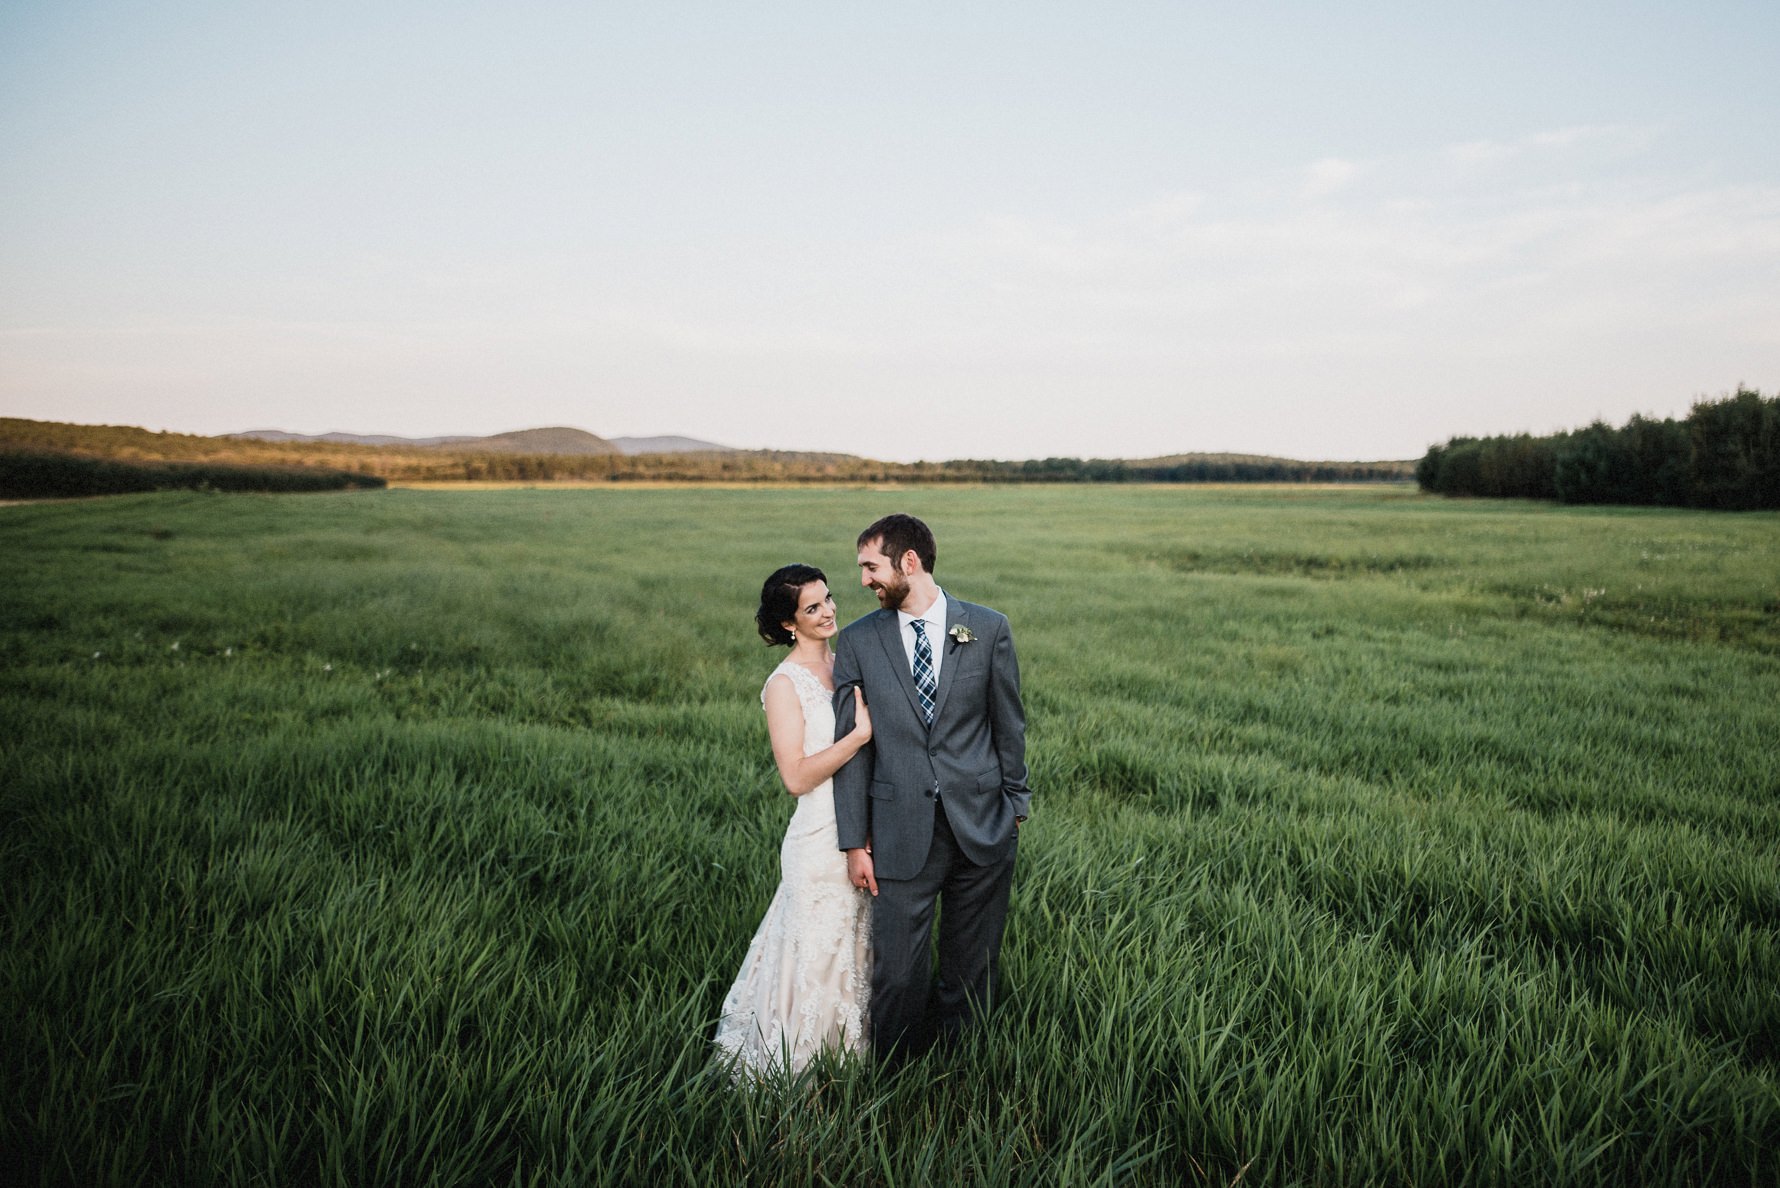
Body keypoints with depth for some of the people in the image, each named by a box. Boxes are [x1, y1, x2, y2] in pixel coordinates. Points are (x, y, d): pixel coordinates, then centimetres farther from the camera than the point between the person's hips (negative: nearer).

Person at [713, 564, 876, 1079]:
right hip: (821, 839, -7)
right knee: (817, 958, 6)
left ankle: (849, 1056, 37)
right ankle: (795, 1066, 26)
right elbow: (797, 777, -19)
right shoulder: (785, 684, -13)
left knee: (860, 952, 18)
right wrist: (861, 734, -24)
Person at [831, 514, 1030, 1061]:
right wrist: (855, 841, -1)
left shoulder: (988, 629, 0)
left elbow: (1010, 725, 6)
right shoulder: (857, 641, 1)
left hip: (982, 827, 0)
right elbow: (852, 747, 1)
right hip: (901, 831, 0)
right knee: (897, 974, 4)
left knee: (972, 972, 13)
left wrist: (1014, 806, 6)